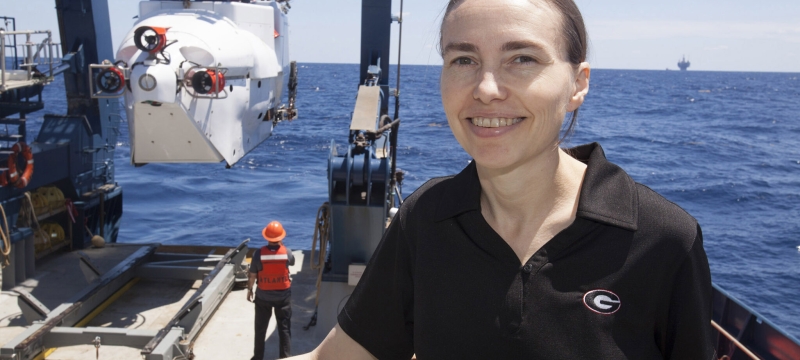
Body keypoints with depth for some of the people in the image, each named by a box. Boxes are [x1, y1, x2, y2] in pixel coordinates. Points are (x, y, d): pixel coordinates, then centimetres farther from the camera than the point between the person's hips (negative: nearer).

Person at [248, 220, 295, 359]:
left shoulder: (259, 253, -16)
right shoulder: (287, 252, -14)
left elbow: (252, 275, -6)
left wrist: (249, 289, 11)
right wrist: (281, 245, 17)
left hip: (263, 296, 0)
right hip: (283, 295, 0)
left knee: (260, 328, 16)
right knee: (284, 328, 11)